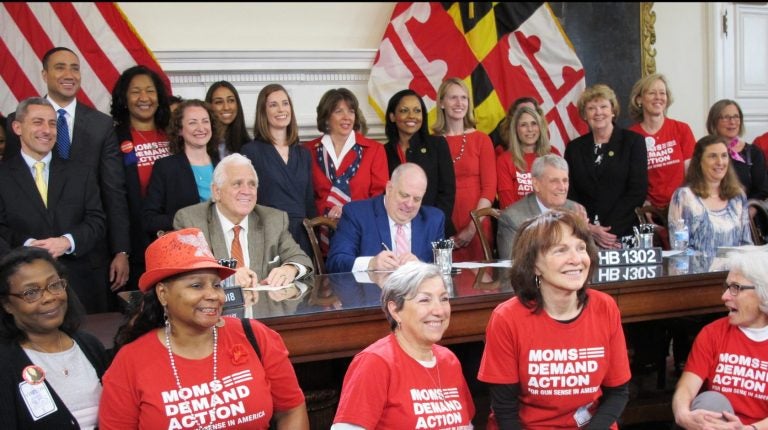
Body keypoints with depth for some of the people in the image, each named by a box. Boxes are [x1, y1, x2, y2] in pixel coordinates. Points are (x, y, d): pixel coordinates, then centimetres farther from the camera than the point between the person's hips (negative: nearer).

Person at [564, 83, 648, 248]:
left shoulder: (633, 141, 4)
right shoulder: (574, 148, 11)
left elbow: (638, 190, -4)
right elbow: (570, 194, 5)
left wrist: (610, 229, -12)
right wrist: (590, 228, -10)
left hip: (624, 234, -1)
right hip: (585, 236, 2)